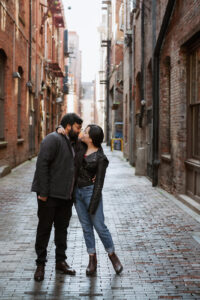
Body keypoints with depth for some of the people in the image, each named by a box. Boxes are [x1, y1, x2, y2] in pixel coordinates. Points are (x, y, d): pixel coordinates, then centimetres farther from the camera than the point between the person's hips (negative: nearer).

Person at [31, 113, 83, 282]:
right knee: (44, 228, 2)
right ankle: (40, 265, 12)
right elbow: (42, 164, -19)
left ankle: (61, 261, 25)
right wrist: (43, 192, -22)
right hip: (49, 195, -8)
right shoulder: (53, 139, -12)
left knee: (62, 228, 14)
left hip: (65, 196, 8)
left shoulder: (70, 143, 16)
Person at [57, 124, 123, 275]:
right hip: (77, 191, 6)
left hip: (91, 191, -6)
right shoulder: (81, 147, 3)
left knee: (99, 226, -2)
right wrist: (60, 129, -11)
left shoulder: (101, 158, -13)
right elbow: (67, 133, 13)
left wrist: (93, 205, -17)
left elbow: (99, 183, -14)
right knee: (86, 227, 8)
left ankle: (112, 255, 17)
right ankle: (92, 259, 14)